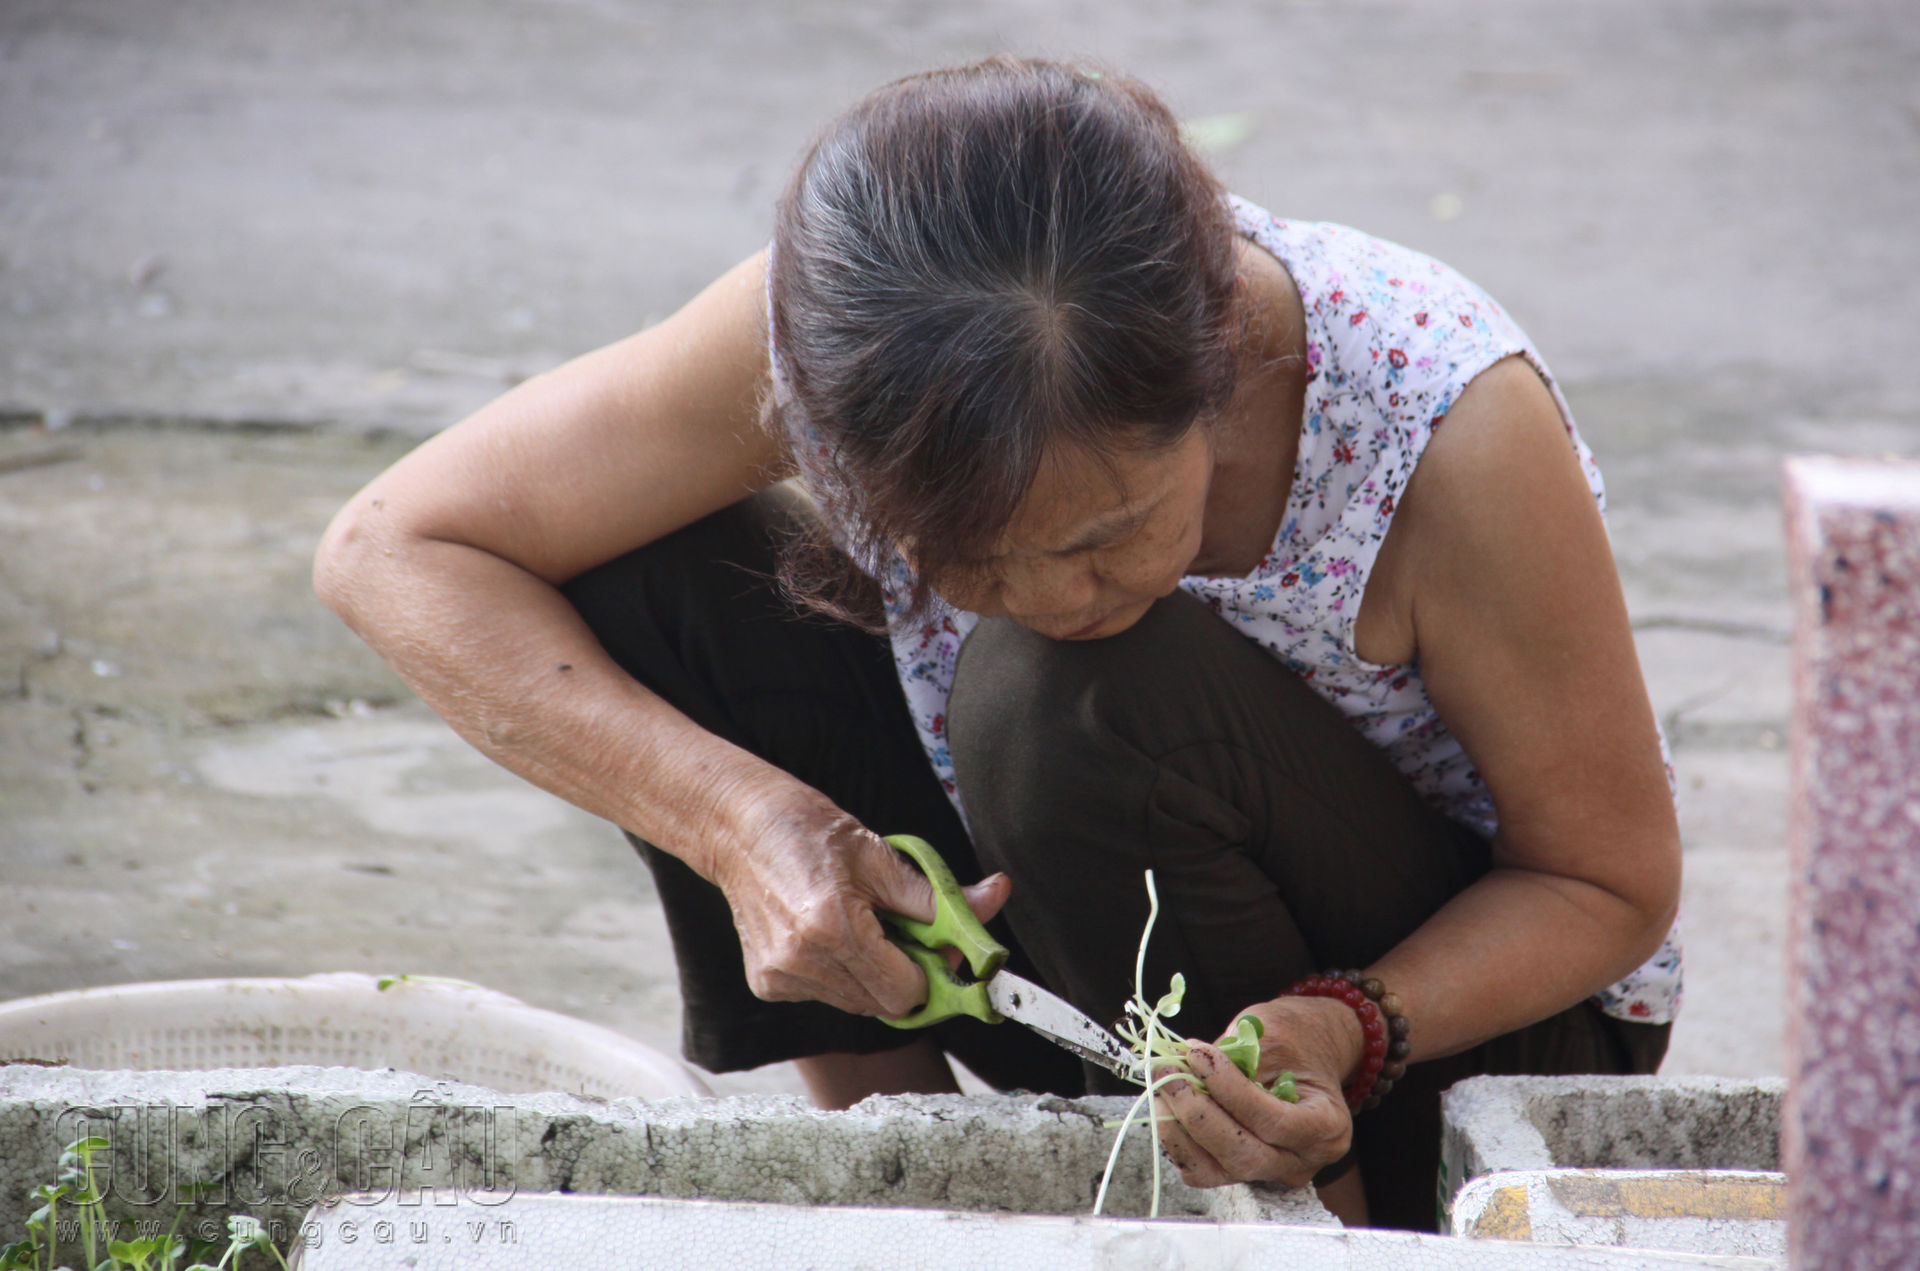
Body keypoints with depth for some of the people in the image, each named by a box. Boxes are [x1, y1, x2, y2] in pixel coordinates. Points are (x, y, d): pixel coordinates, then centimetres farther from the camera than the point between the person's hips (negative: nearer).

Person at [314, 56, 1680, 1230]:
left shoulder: (1450, 429, -33)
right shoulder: (840, 331, -27)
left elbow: (1613, 882, -18)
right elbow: (391, 548, -18)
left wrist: (1346, 1034, -37)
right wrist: (737, 818, -31)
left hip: (1453, 998, -3)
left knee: (1078, 701, -34)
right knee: (654, 579, -18)